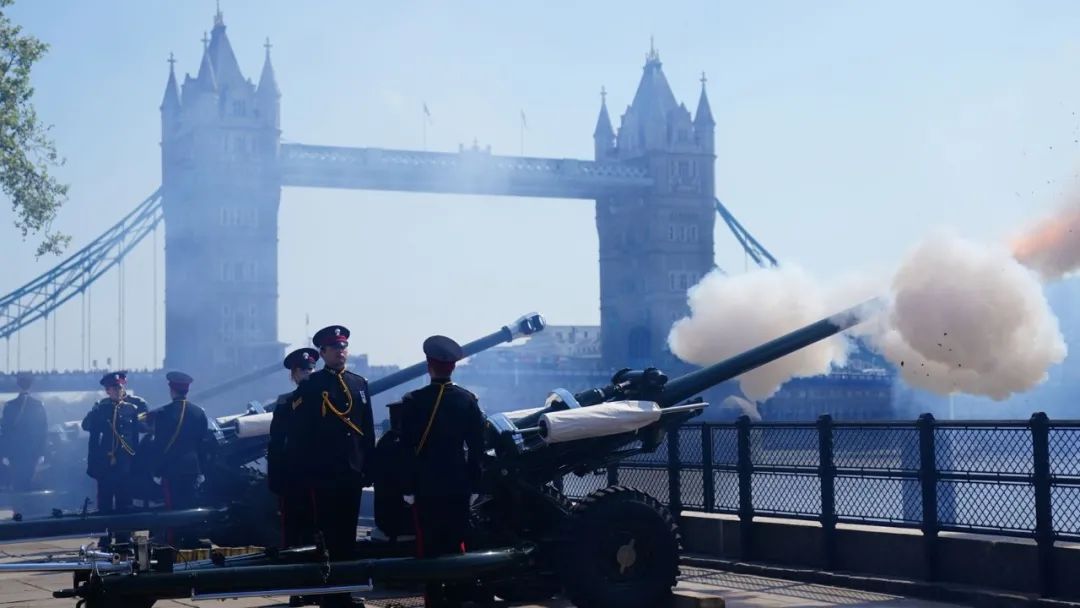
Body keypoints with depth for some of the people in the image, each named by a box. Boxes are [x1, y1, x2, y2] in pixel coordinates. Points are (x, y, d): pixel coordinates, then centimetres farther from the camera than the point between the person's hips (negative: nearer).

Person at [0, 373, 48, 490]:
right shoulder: (39, 405, -7)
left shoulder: (10, 405, -11)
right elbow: (43, 429, -3)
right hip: (33, 451, 1)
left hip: (15, 451, -1)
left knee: (17, 481, 10)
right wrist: (41, 450, 6)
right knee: (28, 480, 13)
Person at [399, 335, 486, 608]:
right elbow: (477, 445, 1)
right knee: (456, 544, 10)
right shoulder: (468, 400, -1)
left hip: (426, 485, -3)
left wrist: (408, 483, 1)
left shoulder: (413, 401, -8)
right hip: (459, 485, 3)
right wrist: (473, 480, 9)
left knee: (429, 545, 1)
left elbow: (406, 446, -6)